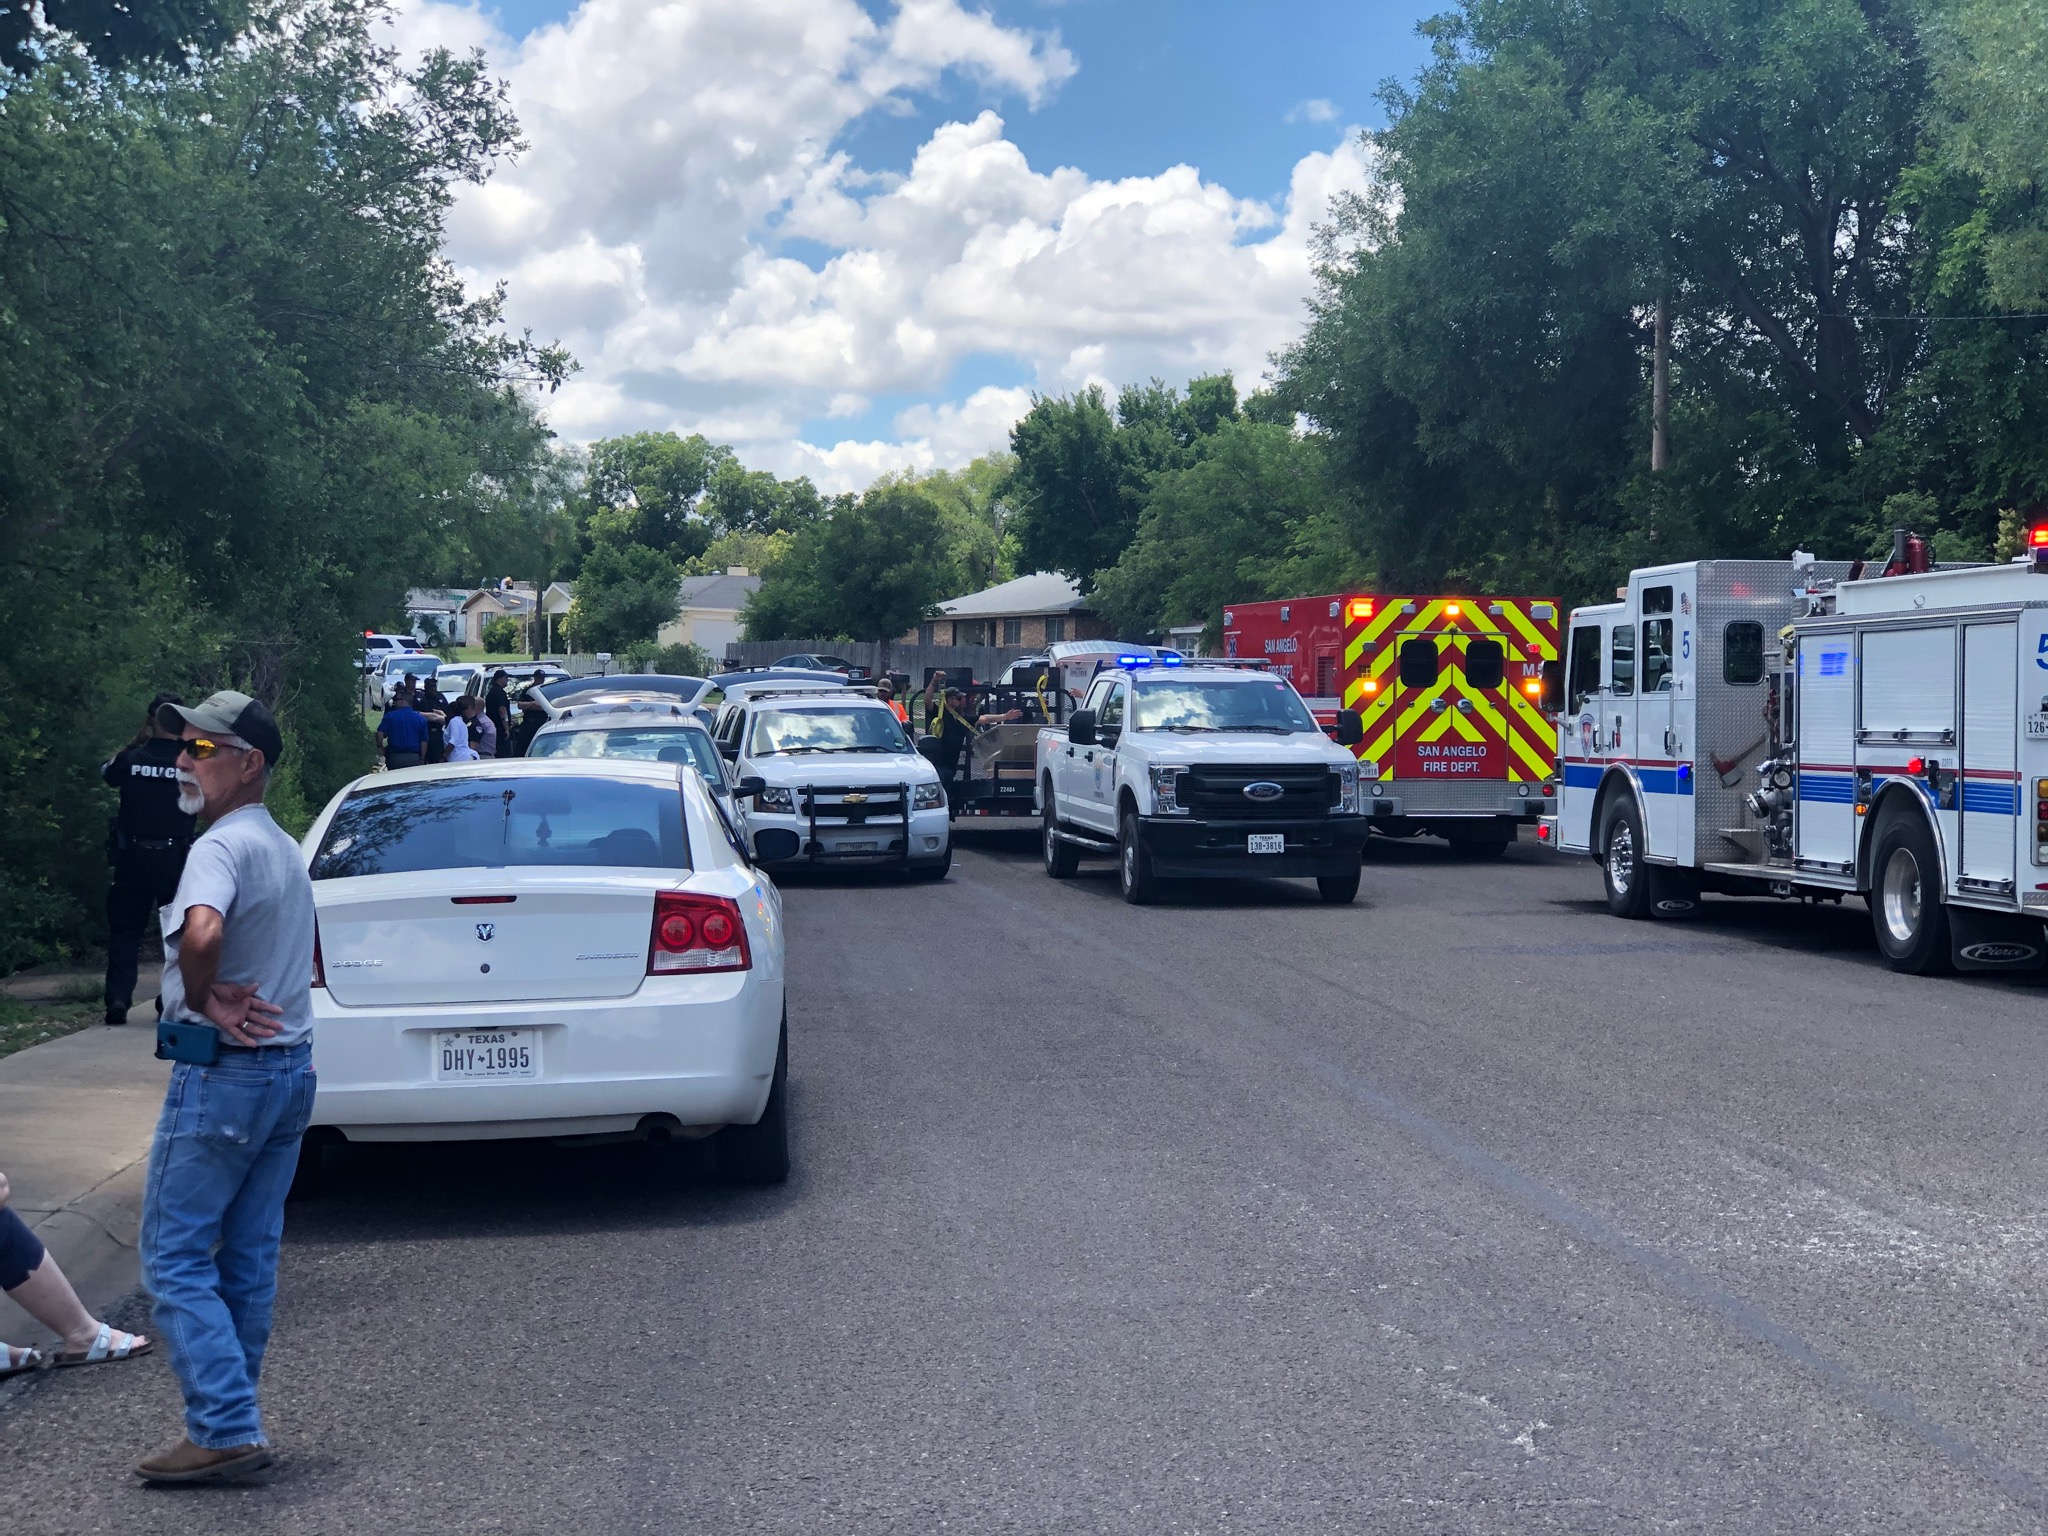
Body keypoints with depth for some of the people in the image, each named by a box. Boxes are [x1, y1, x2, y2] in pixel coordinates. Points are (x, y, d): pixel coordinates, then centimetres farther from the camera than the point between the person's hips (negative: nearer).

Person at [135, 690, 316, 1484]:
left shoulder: (222, 846, -16)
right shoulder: (287, 850, 15)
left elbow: (202, 931, -36)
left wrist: (200, 1000, -19)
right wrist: (229, 996, 12)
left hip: (222, 1073, -9)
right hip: (290, 1067, 9)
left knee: (174, 1256, -4)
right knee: (248, 1260, 13)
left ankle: (226, 1430, -8)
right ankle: (230, 1415, 19)